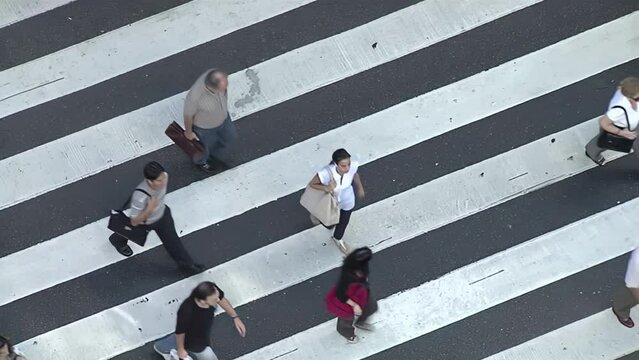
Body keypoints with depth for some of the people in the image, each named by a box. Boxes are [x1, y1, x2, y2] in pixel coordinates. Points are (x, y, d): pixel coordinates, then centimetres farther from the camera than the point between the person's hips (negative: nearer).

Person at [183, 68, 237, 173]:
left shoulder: (216, 76, -32)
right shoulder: (195, 96, -46)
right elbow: (188, 114, -25)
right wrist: (188, 132, -6)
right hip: (204, 126, -5)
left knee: (230, 136, 30)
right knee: (206, 146, 27)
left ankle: (213, 155, 60)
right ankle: (200, 161, 63)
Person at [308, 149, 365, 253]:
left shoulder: (353, 166, -34)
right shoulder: (326, 173, -44)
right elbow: (312, 184, -23)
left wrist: (360, 188, 9)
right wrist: (326, 188, -42)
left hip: (347, 200, 3)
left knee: (344, 222, 31)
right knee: (330, 225, 28)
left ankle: (337, 238, 67)